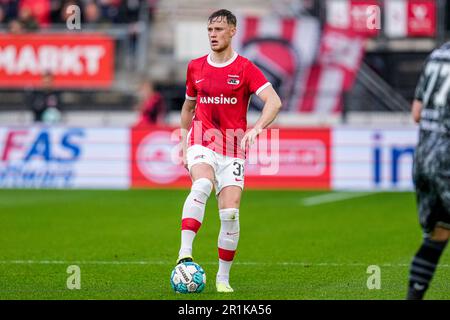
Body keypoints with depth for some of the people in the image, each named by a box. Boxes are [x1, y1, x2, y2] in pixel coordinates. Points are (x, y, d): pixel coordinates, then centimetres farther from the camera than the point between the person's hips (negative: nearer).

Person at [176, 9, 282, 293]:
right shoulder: (196, 67, 10)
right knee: (202, 184, -31)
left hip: (233, 149, -1)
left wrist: (257, 129, -30)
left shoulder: (245, 69, -2)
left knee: (230, 212, -8)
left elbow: (274, 102, -13)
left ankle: (223, 278, 7)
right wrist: (184, 144, 20)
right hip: (202, 143, 1)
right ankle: (185, 253, -42)